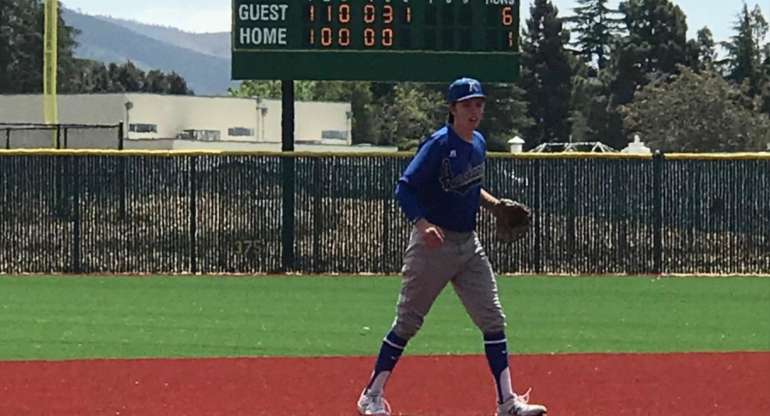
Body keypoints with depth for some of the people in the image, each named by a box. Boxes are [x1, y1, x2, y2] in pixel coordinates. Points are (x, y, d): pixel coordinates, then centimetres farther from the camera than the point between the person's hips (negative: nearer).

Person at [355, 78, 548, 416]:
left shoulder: (478, 143, 9)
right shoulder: (438, 145, -15)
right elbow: (404, 189, -19)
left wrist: (496, 205, 7)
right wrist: (422, 224, -34)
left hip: (468, 244, 7)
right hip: (434, 245, -7)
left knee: (493, 320, 0)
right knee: (408, 322, 0)